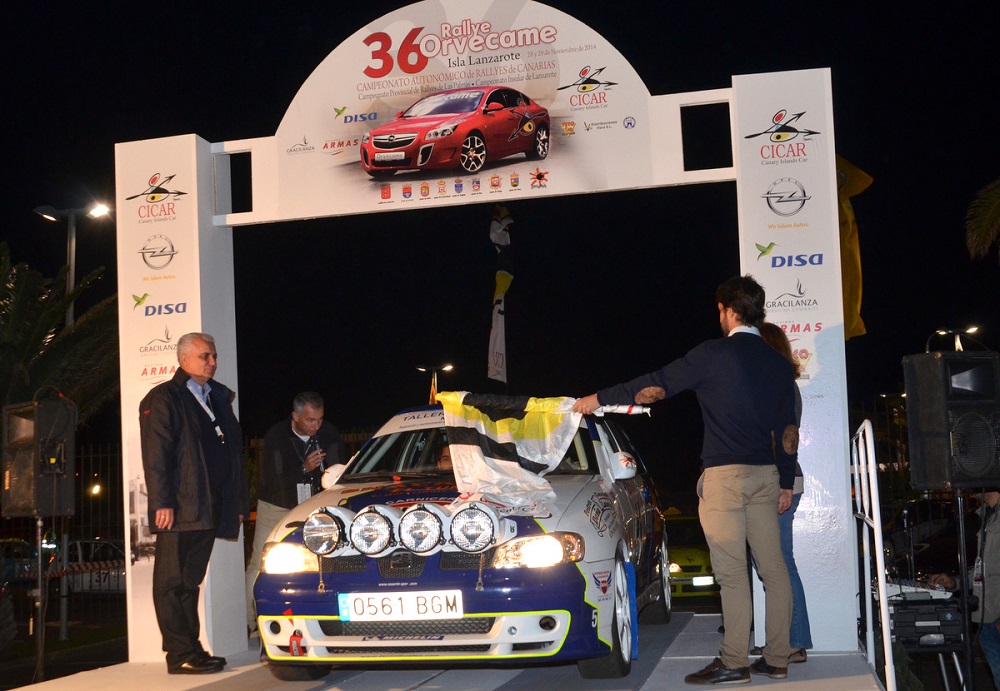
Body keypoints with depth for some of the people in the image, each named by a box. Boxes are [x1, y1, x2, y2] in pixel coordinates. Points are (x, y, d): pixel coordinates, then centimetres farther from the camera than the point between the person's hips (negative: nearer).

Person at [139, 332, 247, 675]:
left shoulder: (220, 399, 21)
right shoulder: (163, 399, -1)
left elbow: (235, 453, 21)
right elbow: (156, 455, -10)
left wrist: (239, 502, 15)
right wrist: (162, 502, -18)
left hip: (209, 511, 7)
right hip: (178, 510, -7)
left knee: (190, 581, 11)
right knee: (172, 583, -4)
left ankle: (192, 651, 14)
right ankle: (181, 656, -4)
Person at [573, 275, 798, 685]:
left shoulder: (713, 354, -7)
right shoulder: (777, 363, 12)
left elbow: (654, 386, -3)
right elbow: (788, 430, 15)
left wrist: (599, 399, 7)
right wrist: (786, 483, 22)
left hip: (724, 474, -6)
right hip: (765, 474, 7)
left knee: (732, 571, -6)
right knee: (772, 567, 7)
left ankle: (734, 663, -5)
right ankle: (776, 658, 11)